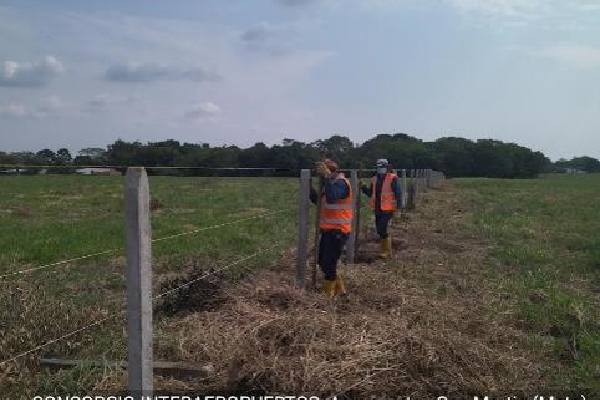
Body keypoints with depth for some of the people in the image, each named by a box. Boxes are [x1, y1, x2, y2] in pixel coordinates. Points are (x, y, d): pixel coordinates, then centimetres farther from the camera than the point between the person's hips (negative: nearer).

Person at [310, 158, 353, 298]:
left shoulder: (341, 182, -16)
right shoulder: (332, 183, 14)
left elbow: (331, 198, -36)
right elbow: (319, 202, 18)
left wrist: (327, 177, -33)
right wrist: (310, 187, 6)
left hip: (337, 231, -10)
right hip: (328, 230, 10)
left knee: (328, 265, -5)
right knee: (323, 262, 17)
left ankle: (327, 295, 9)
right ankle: (339, 288, 31)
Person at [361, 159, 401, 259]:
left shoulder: (392, 178, -8)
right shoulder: (375, 179, 11)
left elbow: (398, 192, -12)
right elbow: (371, 193, 18)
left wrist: (398, 205, -20)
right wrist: (363, 187, 3)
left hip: (387, 209, -7)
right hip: (378, 209, 7)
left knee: (382, 230, -13)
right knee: (380, 230, 13)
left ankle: (387, 251, 1)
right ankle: (385, 250, 29)